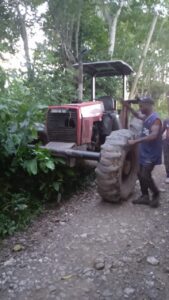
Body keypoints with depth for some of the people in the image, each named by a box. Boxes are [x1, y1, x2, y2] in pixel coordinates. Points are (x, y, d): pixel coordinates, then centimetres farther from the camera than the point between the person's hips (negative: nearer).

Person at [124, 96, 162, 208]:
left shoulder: (155, 118, -20)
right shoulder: (147, 117, 9)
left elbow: (153, 136, -34)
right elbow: (138, 115, 32)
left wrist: (136, 141, -35)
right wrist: (128, 107, 19)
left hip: (151, 153, -9)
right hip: (144, 152, 9)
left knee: (145, 176, -9)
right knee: (141, 174, 12)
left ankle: (156, 194, 14)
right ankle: (145, 196, 23)